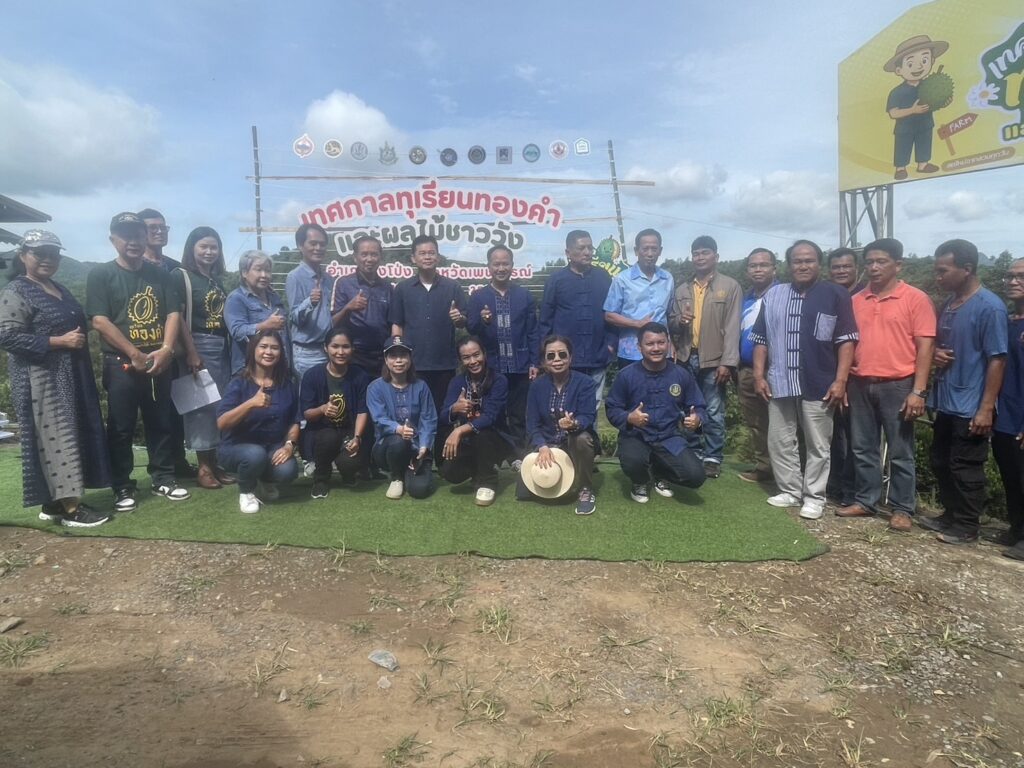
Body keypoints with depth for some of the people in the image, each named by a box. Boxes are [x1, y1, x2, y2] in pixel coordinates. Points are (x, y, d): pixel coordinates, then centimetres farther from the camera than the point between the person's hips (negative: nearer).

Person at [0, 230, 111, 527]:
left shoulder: (60, 290, 17)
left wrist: (79, 338, 11)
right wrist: (59, 341, -19)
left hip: (70, 375, 9)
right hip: (41, 378, -9)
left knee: (70, 435, 9)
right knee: (55, 437, -8)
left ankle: (53, 502, 18)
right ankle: (70, 508, -5)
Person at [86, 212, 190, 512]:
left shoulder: (160, 275, 10)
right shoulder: (101, 275, -1)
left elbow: (173, 314, 4)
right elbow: (99, 321, -9)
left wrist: (166, 349, -12)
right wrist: (135, 354, -14)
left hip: (159, 362, 3)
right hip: (121, 364, -3)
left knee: (161, 424, 10)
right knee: (121, 429, 3)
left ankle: (163, 479, 21)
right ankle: (122, 487, 14)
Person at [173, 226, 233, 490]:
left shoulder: (218, 280, 15)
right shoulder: (181, 276, -4)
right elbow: (178, 318, -11)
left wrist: (230, 349, 10)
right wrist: (191, 353, -17)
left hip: (222, 347, 7)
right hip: (199, 346, -7)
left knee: (221, 405, 7)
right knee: (202, 405, -4)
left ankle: (214, 463, 16)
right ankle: (203, 467, 4)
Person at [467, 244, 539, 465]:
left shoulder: (525, 295, 5)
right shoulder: (477, 296, 3)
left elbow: (533, 332, 4)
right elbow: (471, 330, -4)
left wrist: (535, 363, -1)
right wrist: (481, 320, -25)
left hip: (519, 366, 0)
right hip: (491, 367, 0)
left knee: (518, 414, 9)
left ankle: (518, 456, 20)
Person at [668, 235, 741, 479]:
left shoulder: (730, 286, 0)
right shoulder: (682, 289, 13)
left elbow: (732, 328, -6)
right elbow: (671, 323, 15)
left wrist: (727, 362, -14)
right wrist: (679, 321, -9)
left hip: (713, 359, -4)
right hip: (686, 358, 4)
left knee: (713, 412, 2)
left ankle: (713, 458, 12)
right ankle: (693, 454, 22)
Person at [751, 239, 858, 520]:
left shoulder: (835, 295, 0)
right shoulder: (773, 295, 9)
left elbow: (846, 340, -3)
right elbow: (761, 339, 10)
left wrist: (840, 380, -10)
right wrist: (759, 375, 2)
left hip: (819, 384, -3)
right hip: (779, 383, 4)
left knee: (817, 445, 6)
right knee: (780, 441, 10)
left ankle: (814, 496, 17)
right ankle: (790, 491, 24)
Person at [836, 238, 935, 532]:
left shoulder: (916, 299, -3)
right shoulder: (856, 301, 10)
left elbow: (925, 346, -7)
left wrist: (918, 390, -13)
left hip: (898, 386, -4)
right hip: (860, 385, 4)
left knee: (900, 452, 4)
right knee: (862, 448, 11)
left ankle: (902, 509, 16)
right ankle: (865, 500, 24)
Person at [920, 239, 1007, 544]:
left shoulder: (989, 307, -15)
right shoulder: (948, 304, 9)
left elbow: (997, 360, -17)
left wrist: (986, 408, -19)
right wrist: (936, 354, -2)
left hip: (970, 406, -8)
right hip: (945, 402, 8)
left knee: (965, 469, 3)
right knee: (941, 463, 16)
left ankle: (967, 526, 17)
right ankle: (950, 516, 31)